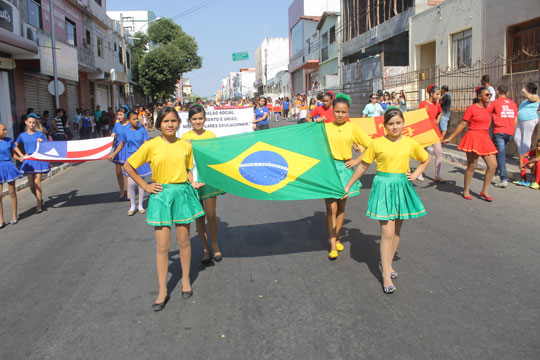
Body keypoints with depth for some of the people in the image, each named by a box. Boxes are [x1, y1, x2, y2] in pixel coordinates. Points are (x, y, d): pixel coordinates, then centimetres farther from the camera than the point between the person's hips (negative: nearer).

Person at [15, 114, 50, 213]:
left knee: (37, 183, -6)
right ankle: (40, 199, 28)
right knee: (31, 184, 3)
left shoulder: (40, 135, 1)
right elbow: (15, 145, 21)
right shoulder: (22, 135, 7)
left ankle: (39, 206, 4)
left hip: (39, 160, -3)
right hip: (28, 161, 3)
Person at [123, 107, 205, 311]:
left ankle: (186, 281, 30)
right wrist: (145, 186, -3)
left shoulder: (186, 146, 1)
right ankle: (162, 291, 15)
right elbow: (128, 166, 1)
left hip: (183, 193, 2)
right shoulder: (151, 146, -7)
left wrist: (193, 182, -3)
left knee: (184, 241, 11)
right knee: (162, 245, 2)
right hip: (161, 195, -2)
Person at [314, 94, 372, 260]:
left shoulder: (353, 128, 1)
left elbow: (371, 146, 3)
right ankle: (332, 246, 1)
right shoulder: (325, 127, 2)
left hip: (344, 169, 1)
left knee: (341, 207, 12)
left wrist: (357, 160, -3)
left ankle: (337, 238, 29)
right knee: (331, 208, -4)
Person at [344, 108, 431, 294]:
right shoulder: (377, 143, -7)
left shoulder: (410, 143, 1)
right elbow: (363, 166, 2)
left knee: (397, 230, 13)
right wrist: (348, 186, 5)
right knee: (387, 233, -6)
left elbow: (426, 159, 19)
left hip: (402, 188, 4)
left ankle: (389, 264, 30)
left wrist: (415, 174, 5)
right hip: (383, 187, -4)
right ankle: (386, 275, 1)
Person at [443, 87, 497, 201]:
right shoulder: (471, 109, -6)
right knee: (472, 166, -4)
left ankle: (484, 192, 11)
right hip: (473, 138, -7)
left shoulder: (488, 109, 14)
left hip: (485, 139, 7)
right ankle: (466, 191, 12)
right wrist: (450, 138, -5)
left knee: (493, 165, 0)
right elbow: (462, 125, -4)